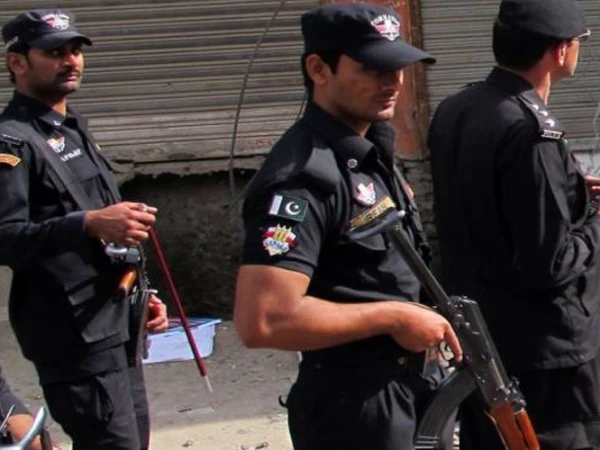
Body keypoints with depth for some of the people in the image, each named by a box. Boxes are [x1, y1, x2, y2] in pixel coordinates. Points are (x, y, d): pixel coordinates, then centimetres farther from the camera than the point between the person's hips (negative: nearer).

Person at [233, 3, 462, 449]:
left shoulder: (370, 150, 8)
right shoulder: (306, 175, -23)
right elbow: (262, 321, -31)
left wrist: (423, 317, 4)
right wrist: (393, 317, -23)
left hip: (412, 383, 9)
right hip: (357, 403, -9)